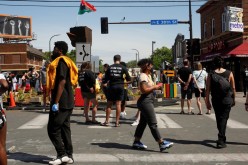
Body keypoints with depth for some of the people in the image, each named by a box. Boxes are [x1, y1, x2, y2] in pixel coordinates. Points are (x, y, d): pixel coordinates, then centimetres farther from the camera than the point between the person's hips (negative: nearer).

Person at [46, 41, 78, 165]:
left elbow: (62, 82, -20)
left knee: (53, 129, -5)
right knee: (64, 128, 11)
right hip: (67, 102, 10)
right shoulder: (66, 61, 18)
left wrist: (56, 102, -22)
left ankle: (62, 155, -2)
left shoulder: (61, 61, -12)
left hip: (61, 102, -10)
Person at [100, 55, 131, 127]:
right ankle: (117, 122, 3)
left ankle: (107, 121, 9)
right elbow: (129, 79, 0)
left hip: (111, 86, 1)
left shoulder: (110, 67, 1)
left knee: (109, 104, 8)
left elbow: (106, 78, 3)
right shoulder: (123, 67, -1)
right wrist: (126, 82, 21)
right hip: (120, 86, 0)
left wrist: (104, 83, 24)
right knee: (118, 104, 3)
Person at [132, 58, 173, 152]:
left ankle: (136, 142, 20)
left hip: (147, 101, 11)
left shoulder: (148, 76, 17)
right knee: (153, 123, -8)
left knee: (143, 122, 14)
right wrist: (155, 87, -15)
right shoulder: (143, 76, -15)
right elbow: (144, 90, -23)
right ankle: (161, 143, -5)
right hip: (145, 101, -11)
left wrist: (156, 87, 4)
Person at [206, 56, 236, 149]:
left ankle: (222, 138, 28)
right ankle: (221, 141, -10)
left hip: (215, 100, 1)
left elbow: (208, 90, -4)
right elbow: (233, 88, 2)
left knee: (219, 119, 15)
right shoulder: (229, 73, -2)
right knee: (223, 119, 0)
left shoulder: (210, 75, -3)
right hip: (227, 100, -1)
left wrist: (207, 101, 3)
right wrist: (233, 99, 14)